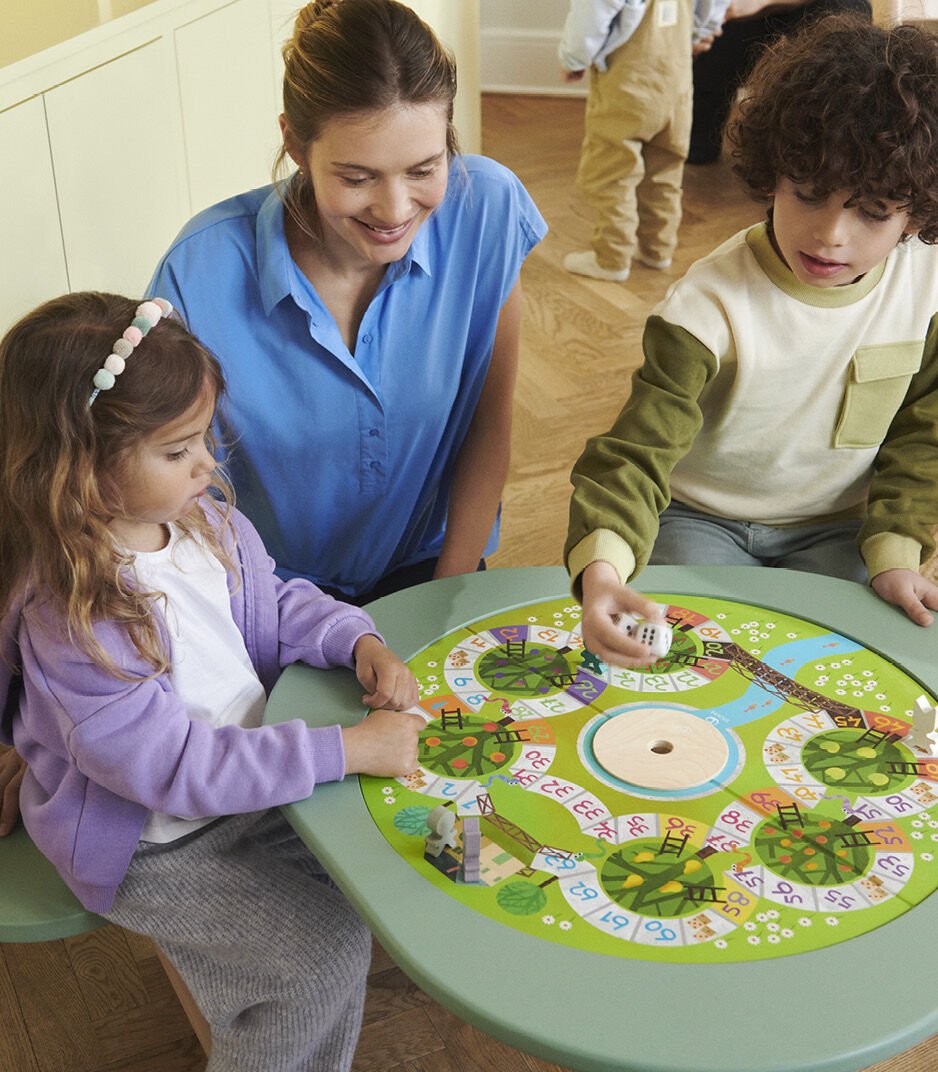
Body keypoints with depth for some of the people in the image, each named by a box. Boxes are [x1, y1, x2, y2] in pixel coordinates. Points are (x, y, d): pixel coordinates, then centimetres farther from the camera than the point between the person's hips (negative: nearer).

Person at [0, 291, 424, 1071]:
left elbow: (275, 605, 10)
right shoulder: (70, 618, -32)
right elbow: (175, 766, -32)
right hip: (156, 847, -7)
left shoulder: (206, 521, -8)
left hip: (254, 769, 8)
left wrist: (360, 642, -10)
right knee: (324, 955, -13)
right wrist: (347, 750, -32)